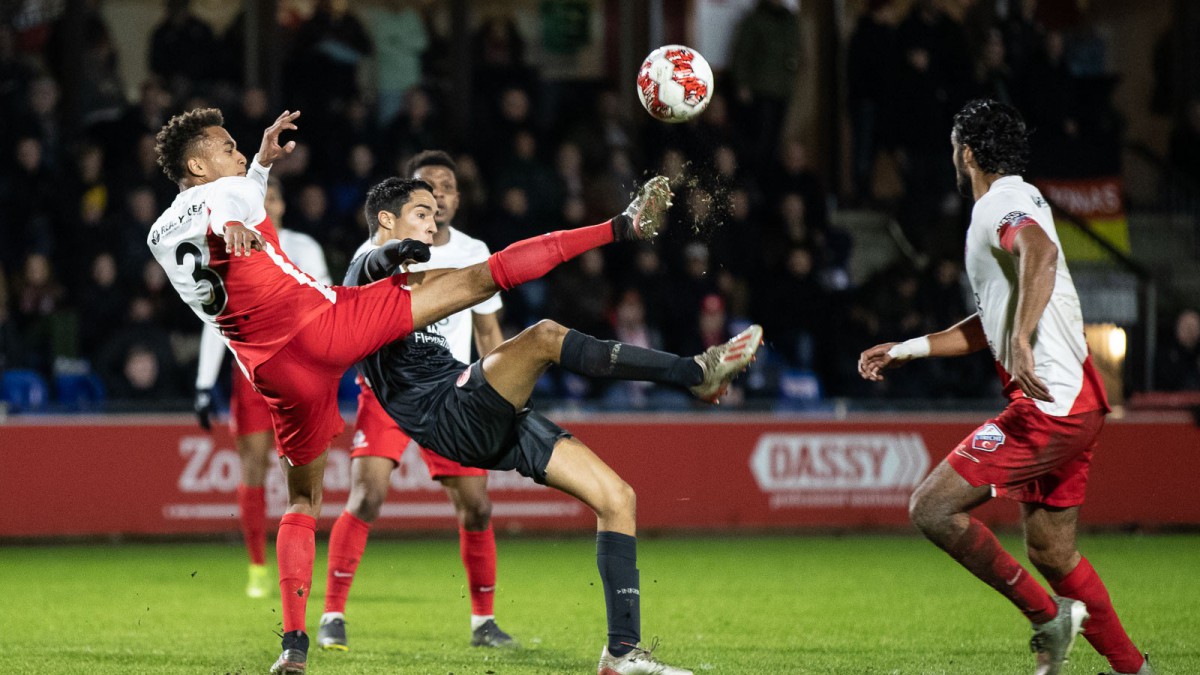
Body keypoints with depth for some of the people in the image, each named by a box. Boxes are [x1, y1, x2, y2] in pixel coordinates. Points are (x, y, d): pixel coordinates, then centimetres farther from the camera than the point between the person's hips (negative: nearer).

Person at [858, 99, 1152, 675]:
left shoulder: (1004, 204, -9)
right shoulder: (1012, 205, 22)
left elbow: (1041, 253, -34)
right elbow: (991, 325, 32)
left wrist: (1021, 339, -45)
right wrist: (904, 350, 33)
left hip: (1048, 403, -10)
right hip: (1071, 405, 10)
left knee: (932, 509, -11)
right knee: (1051, 553, 15)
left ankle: (1049, 615, -7)